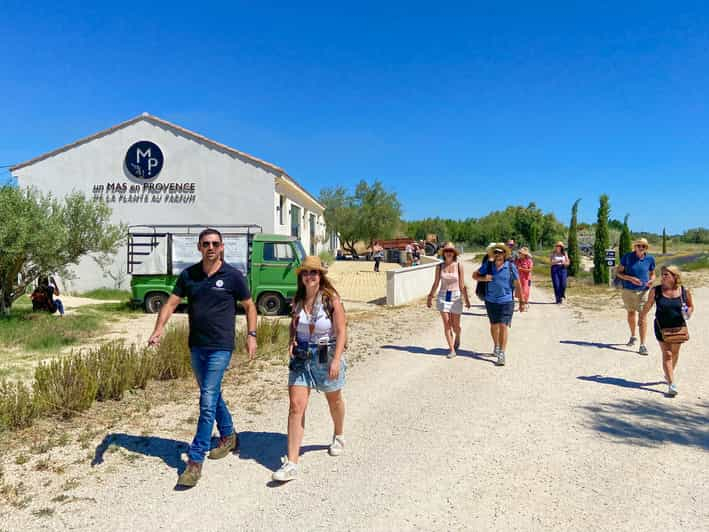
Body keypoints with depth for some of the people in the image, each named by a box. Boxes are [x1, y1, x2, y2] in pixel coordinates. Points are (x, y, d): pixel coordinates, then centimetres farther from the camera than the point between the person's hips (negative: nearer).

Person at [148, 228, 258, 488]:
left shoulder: (233, 276, -6)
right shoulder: (188, 275, 3)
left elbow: (249, 305, 4)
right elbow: (171, 303, 1)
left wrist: (251, 335, -1)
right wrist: (159, 329, -14)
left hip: (220, 347, -5)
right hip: (196, 346, 5)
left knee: (207, 401, -8)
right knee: (212, 395, 19)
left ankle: (195, 461, -1)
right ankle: (228, 436, 40)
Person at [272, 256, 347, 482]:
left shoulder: (331, 299, -13)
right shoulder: (297, 300, 0)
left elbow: (341, 332, -14)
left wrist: (336, 360, -23)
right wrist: (292, 340, -1)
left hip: (326, 356, -3)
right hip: (301, 357, 3)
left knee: (334, 400, 20)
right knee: (296, 406, -7)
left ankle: (339, 436, 50)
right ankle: (291, 463, -5)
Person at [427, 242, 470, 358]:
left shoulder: (458, 266, -3)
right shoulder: (440, 267, 1)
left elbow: (462, 285, 0)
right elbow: (436, 283, 8)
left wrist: (466, 299, 0)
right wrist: (430, 297, 8)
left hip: (456, 297, -1)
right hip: (443, 297, 1)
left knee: (455, 325, 7)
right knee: (446, 324, -4)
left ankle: (457, 337, 41)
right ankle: (451, 349, 5)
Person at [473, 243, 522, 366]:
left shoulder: (511, 266, -6)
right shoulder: (488, 265, -1)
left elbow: (517, 284, 2)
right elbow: (474, 275, 9)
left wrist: (521, 301, 5)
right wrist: (484, 278, -13)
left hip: (506, 301, -3)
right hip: (491, 301, 3)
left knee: (503, 326, -8)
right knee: (494, 325, 17)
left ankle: (501, 354, -3)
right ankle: (496, 346, 41)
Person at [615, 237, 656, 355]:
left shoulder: (650, 259, -2)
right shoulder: (627, 257, -6)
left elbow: (652, 274, 12)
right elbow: (618, 272, -3)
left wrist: (651, 281, -11)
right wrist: (630, 278, -18)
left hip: (643, 291, -1)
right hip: (628, 290, 1)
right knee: (631, 314, 18)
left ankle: (642, 345, -7)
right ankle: (633, 336, 41)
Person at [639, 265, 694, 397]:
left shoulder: (684, 291, -8)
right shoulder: (655, 291, -9)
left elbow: (691, 306, 8)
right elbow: (648, 305, 6)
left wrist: (688, 313, -13)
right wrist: (642, 318, 17)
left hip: (678, 327, 2)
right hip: (662, 328, -2)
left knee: (674, 353, 19)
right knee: (667, 354, -6)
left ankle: (669, 374, 44)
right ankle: (671, 384, -6)